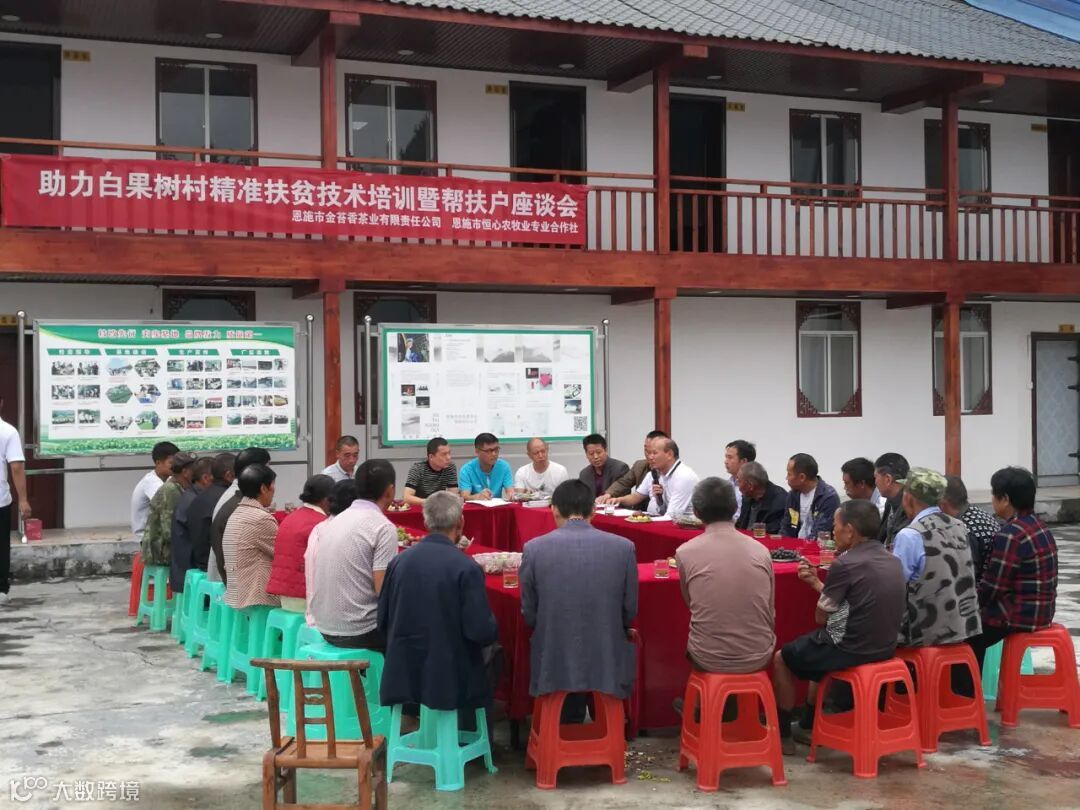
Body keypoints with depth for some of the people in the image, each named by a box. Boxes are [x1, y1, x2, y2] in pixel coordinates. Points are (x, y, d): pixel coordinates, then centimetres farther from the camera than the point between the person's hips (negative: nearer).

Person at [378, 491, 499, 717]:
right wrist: (493, 628, 5)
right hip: (451, 680, -5)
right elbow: (483, 633, -17)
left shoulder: (399, 561, -3)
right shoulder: (466, 569, -16)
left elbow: (383, 622, 4)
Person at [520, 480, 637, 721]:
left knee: (564, 725, 31)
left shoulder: (534, 549, -9)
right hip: (608, 666, 0)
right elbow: (629, 613, 2)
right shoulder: (623, 547, -8)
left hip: (554, 666, 0)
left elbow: (529, 616, 0)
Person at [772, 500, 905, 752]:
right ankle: (808, 724, 39)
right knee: (815, 645, 34)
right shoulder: (891, 560, 4)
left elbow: (821, 616, -8)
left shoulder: (845, 564, -19)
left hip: (852, 649, -8)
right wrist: (815, 582, 15)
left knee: (781, 658, 15)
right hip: (884, 646, 8)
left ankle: (782, 735, 22)